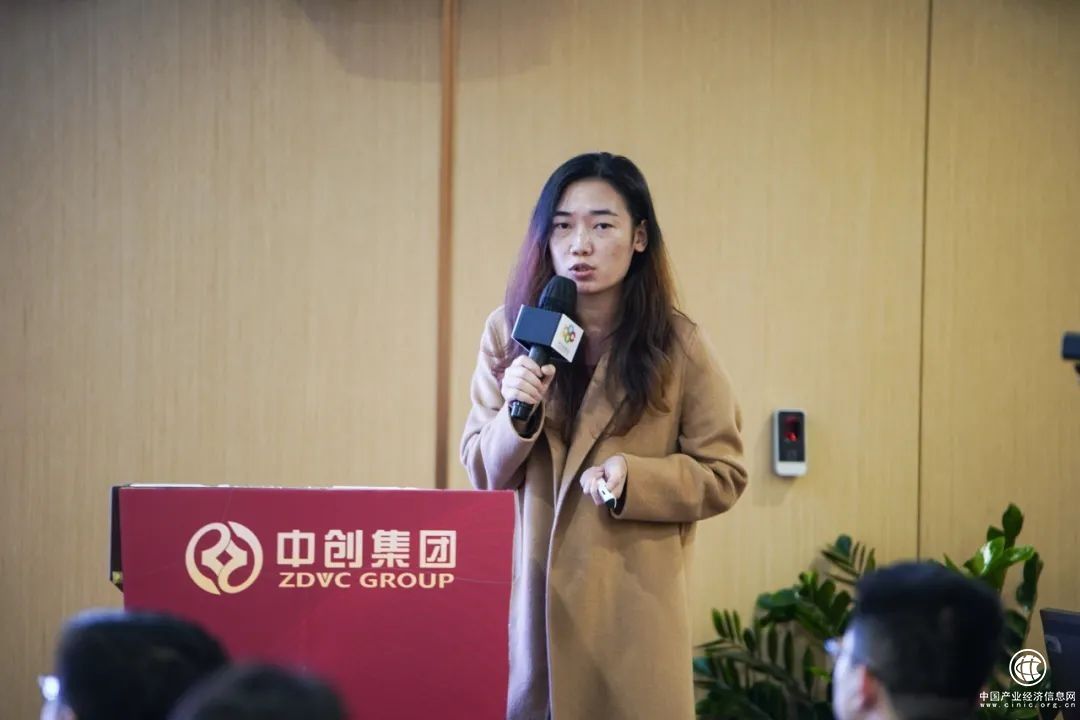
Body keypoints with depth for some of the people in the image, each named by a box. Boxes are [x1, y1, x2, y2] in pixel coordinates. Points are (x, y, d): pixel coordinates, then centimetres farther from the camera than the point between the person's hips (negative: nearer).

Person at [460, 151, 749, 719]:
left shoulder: (676, 346, -4)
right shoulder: (509, 333, 3)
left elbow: (724, 475, 2)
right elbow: (481, 472, 6)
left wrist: (634, 477, -15)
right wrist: (518, 416, -14)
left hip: (630, 603, -2)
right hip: (526, 595, 2)